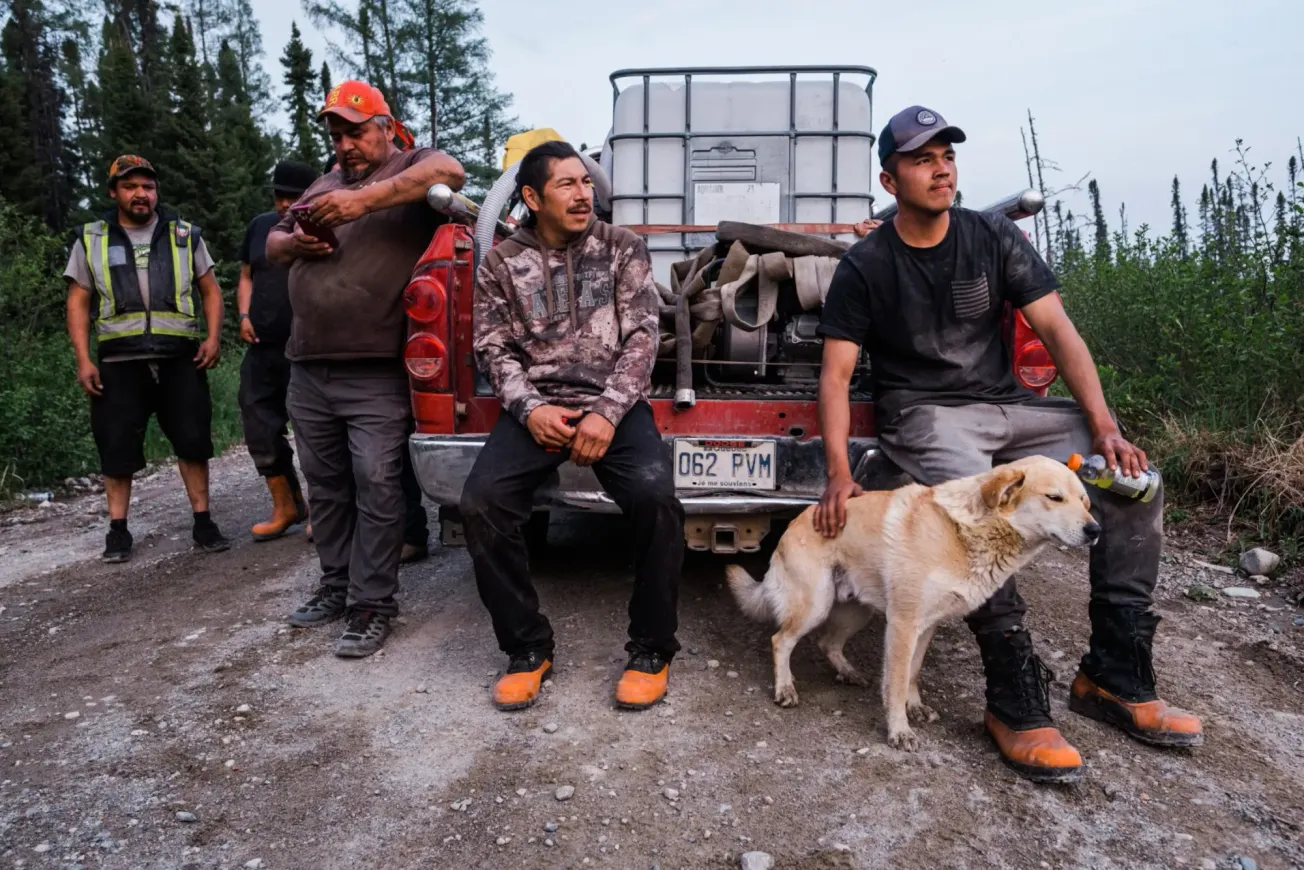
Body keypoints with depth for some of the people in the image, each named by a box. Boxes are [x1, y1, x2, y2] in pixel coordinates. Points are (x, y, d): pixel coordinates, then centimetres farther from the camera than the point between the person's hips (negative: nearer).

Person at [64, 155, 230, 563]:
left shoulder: (184, 235, 10)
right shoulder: (91, 240, 10)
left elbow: (210, 290, 11)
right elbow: (78, 303, 8)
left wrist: (213, 337, -4)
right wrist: (83, 359, -1)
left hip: (180, 360, 0)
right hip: (119, 363, 0)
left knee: (193, 440, 0)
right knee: (117, 448, 3)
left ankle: (203, 522, 9)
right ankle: (118, 530, 14)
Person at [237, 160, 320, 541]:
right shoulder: (260, 226, 15)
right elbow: (247, 277, 22)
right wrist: (244, 315, 6)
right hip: (262, 349, 6)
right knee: (260, 428, 7)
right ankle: (285, 506, 21)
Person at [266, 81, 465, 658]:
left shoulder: (411, 167, 5)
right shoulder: (325, 183, 22)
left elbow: (450, 172, -20)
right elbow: (272, 245, 27)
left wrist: (366, 199, -27)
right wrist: (293, 243, 3)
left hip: (376, 374, -7)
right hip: (309, 370, 7)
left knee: (375, 488, -6)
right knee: (325, 485, 14)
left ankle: (372, 604, 4)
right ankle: (336, 583, 28)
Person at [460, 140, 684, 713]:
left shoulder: (622, 248, 7)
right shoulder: (501, 262, 11)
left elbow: (641, 337, -1)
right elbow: (494, 348, 8)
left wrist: (607, 413, -15)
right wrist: (530, 409, -12)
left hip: (614, 404, -1)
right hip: (536, 408, 2)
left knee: (655, 498, -29)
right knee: (480, 502, -24)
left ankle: (652, 650, -6)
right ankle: (527, 648, -2)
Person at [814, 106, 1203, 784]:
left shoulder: (996, 239, 6)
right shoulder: (864, 266, -3)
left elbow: (1057, 331, 2)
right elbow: (836, 374, -7)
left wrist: (1103, 427, -11)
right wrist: (839, 473, -21)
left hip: (1006, 406, 5)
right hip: (924, 415, -4)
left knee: (1133, 474, -11)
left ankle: (1115, 678, -2)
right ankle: (1015, 702, -19)